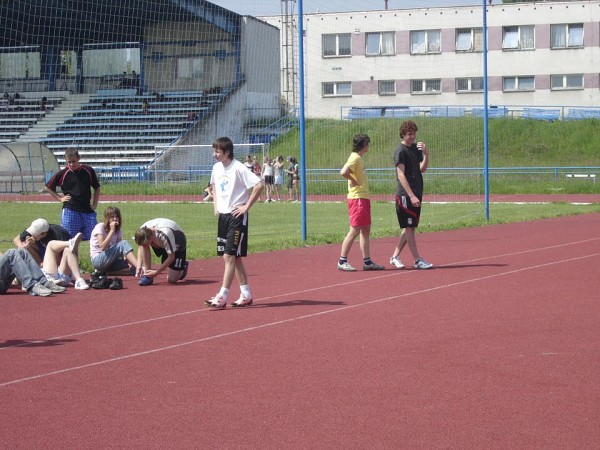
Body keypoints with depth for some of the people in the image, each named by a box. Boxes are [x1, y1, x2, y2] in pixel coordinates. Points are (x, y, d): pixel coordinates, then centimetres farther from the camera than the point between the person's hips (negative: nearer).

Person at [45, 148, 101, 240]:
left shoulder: (89, 171, 3)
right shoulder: (62, 173, -1)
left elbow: (97, 188, 16)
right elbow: (48, 187, 12)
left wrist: (95, 204, 6)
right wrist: (60, 198, 4)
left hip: (87, 210, 2)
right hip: (70, 211, -2)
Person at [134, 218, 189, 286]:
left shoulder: (164, 235, -43)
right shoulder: (143, 231, -26)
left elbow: (171, 257, -32)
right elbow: (141, 246, -5)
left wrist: (156, 272, -31)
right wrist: (139, 266, -17)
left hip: (177, 245, -6)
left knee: (171, 279, -10)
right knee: (144, 245, -25)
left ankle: (183, 266, 22)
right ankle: (147, 275, -14)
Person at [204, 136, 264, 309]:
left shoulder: (238, 168, -15)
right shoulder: (217, 167, 8)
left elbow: (259, 185, -21)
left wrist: (246, 206, -17)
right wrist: (216, 204, 16)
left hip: (237, 217, -8)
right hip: (223, 216, 8)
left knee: (229, 256, -10)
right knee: (235, 258, 11)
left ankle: (222, 297, -10)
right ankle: (246, 294, 19)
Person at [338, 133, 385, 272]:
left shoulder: (359, 158, 15)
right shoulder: (355, 158, -14)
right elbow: (344, 172, -29)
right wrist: (354, 181, -15)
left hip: (363, 198, 10)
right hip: (357, 198, -10)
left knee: (366, 230, 10)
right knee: (354, 230, -8)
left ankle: (367, 261, 13)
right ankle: (342, 261, -4)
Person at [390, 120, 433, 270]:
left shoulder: (416, 148, 14)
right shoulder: (400, 151, -9)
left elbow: (422, 169, 8)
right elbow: (401, 175, -15)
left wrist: (426, 154, -9)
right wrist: (411, 195, -20)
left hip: (416, 194, 8)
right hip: (405, 195, -8)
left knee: (410, 227, 11)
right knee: (409, 227, -2)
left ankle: (395, 257, 18)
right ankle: (417, 260, -1)